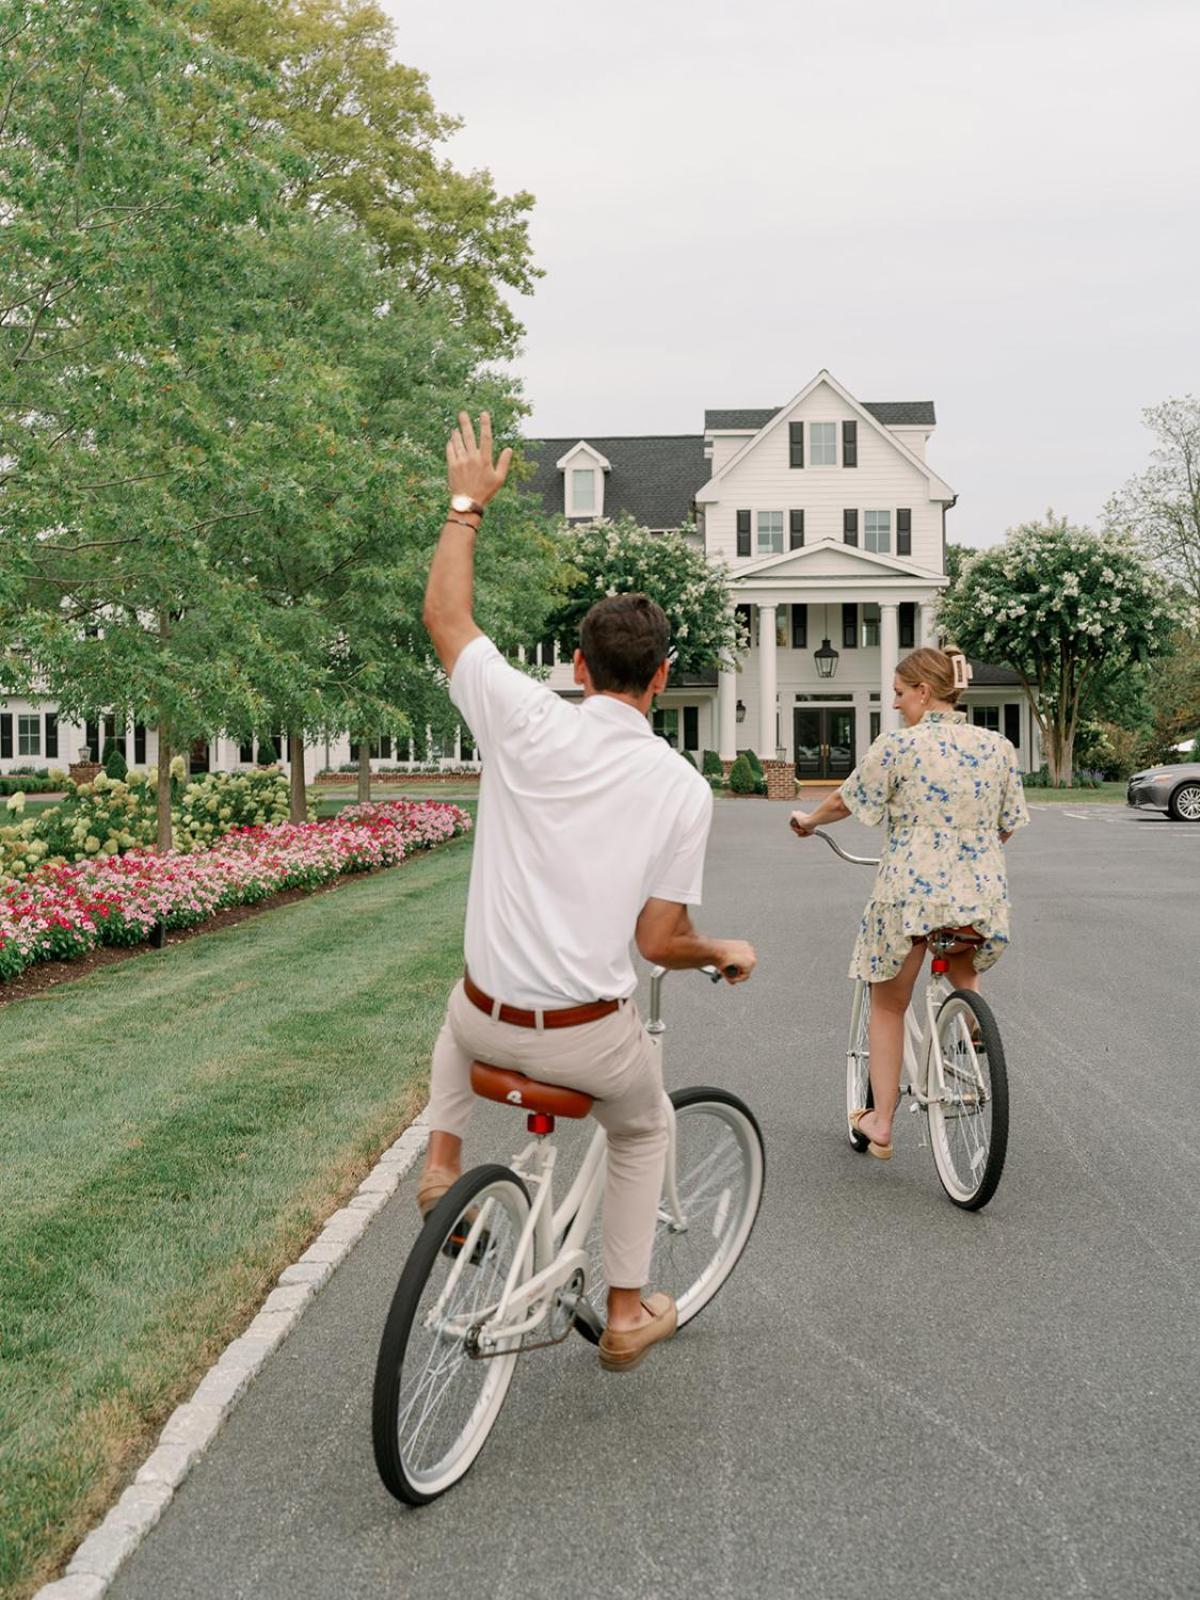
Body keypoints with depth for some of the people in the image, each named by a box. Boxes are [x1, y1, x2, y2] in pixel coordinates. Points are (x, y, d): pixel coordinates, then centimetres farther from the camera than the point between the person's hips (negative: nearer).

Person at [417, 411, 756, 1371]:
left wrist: (468, 503, 12)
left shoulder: (530, 723, -12)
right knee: (646, 1128, 32)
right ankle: (628, 1312, 36)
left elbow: (445, 616, 2)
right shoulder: (683, 787, -10)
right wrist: (729, 954, 14)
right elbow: (660, 941, -7)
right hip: (591, 1038, -1)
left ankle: (443, 1164, 27)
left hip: (492, 1020, 1)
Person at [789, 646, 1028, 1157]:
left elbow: (846, 801, 2)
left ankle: (880, 1124, 18)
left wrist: (808, 819, 23)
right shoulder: (998, 746, 4)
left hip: (909, 892, -4)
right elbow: (1007, 827, 11)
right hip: (981, 897, 4)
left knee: (888, 1006, 14)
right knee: (964, 978, 35)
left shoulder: (898, 744, -8)